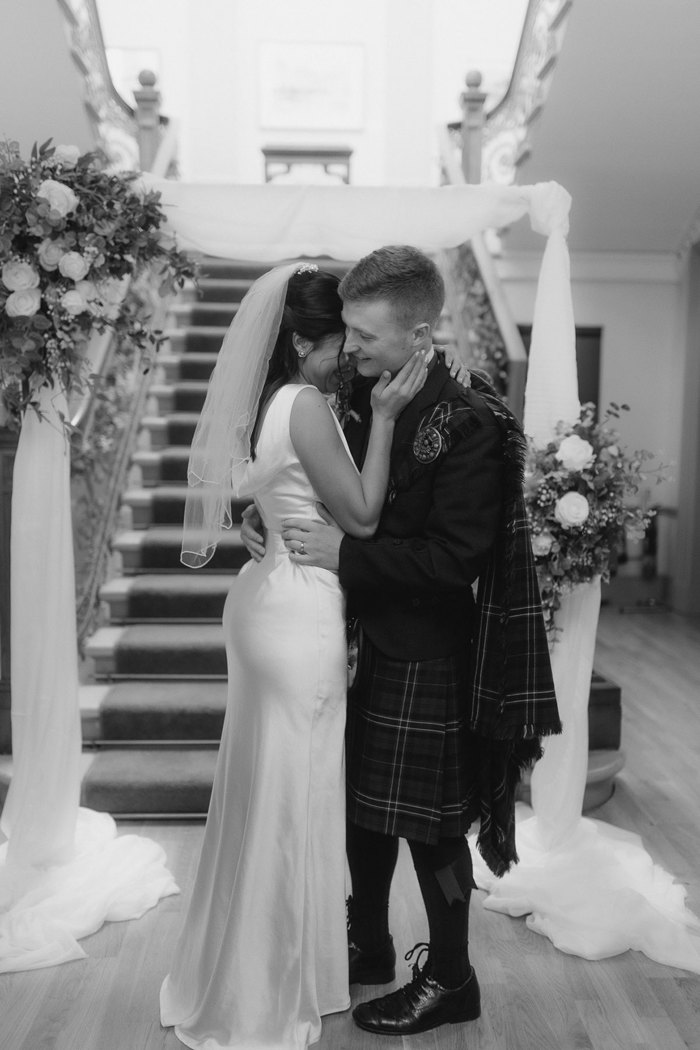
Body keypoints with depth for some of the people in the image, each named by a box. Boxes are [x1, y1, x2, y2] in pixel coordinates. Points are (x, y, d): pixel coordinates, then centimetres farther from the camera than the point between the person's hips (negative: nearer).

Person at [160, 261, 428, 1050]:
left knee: (263, 793, 21)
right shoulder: (306, 404, -18)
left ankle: (234, 974, 41)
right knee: (291, 802, 5)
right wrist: (383, 416, -13)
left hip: (267, 599, 9)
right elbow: (362, 517, -15)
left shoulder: (264, 403, 9)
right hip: (300, 613, -9)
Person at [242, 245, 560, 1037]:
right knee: (364, 805, 20)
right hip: (367, 636, 8)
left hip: (426, 654, -7)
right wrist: (266, 518, -4)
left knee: (428, 822, 8)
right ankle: (368, 947, 41)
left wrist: (344, 553, -22)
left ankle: (450, 980, 30)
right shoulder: (365, 399, 3)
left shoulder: (470, 424, -20)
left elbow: (454, 557, -23)